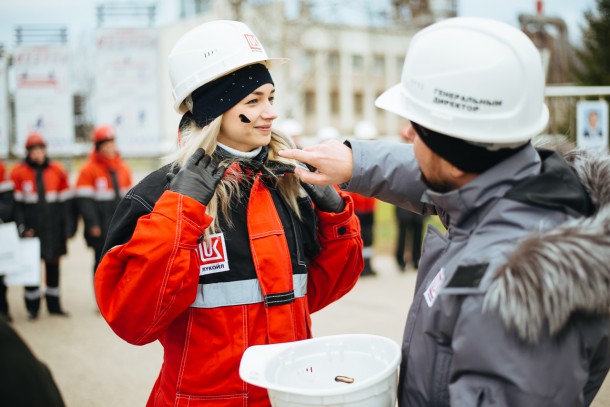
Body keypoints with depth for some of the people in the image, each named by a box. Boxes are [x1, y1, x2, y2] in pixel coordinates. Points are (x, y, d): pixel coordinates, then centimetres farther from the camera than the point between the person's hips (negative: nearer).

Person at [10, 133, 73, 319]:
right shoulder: (18, 172, -3)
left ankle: (54, 304, 23)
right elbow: (15, 203, -2)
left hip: (53, 227, 2)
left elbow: (65, 201, 7)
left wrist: (67, 227, 5)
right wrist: (21, 227, -9)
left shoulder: (57, 170, 3)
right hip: (31, 228, -2)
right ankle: (32, 307, 16)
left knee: (53, 264, 10)